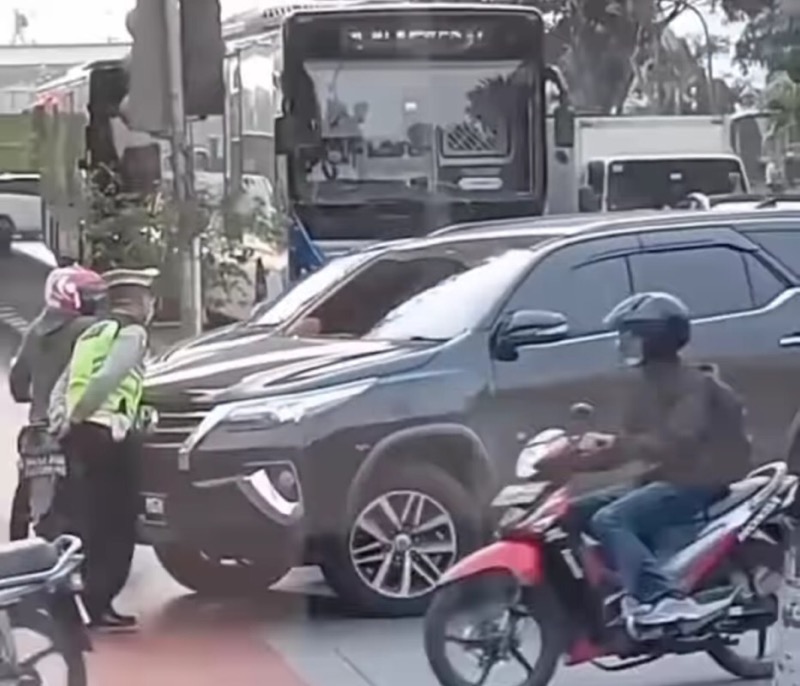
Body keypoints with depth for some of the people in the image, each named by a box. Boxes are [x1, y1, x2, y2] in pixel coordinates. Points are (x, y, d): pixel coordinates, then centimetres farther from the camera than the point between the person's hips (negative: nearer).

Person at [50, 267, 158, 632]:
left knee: (96, 524, 14)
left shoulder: (93, 332, 23)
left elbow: (62, 386, 16)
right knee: (116, 525, -3)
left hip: (82, 434, 9)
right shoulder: (132, 332, -5)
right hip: (107, 434, -9)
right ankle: (98, 606, -4)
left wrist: (60, 420, 7)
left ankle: (94, 602, 17)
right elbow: (105, 379, -20)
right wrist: (75, 416, -11)